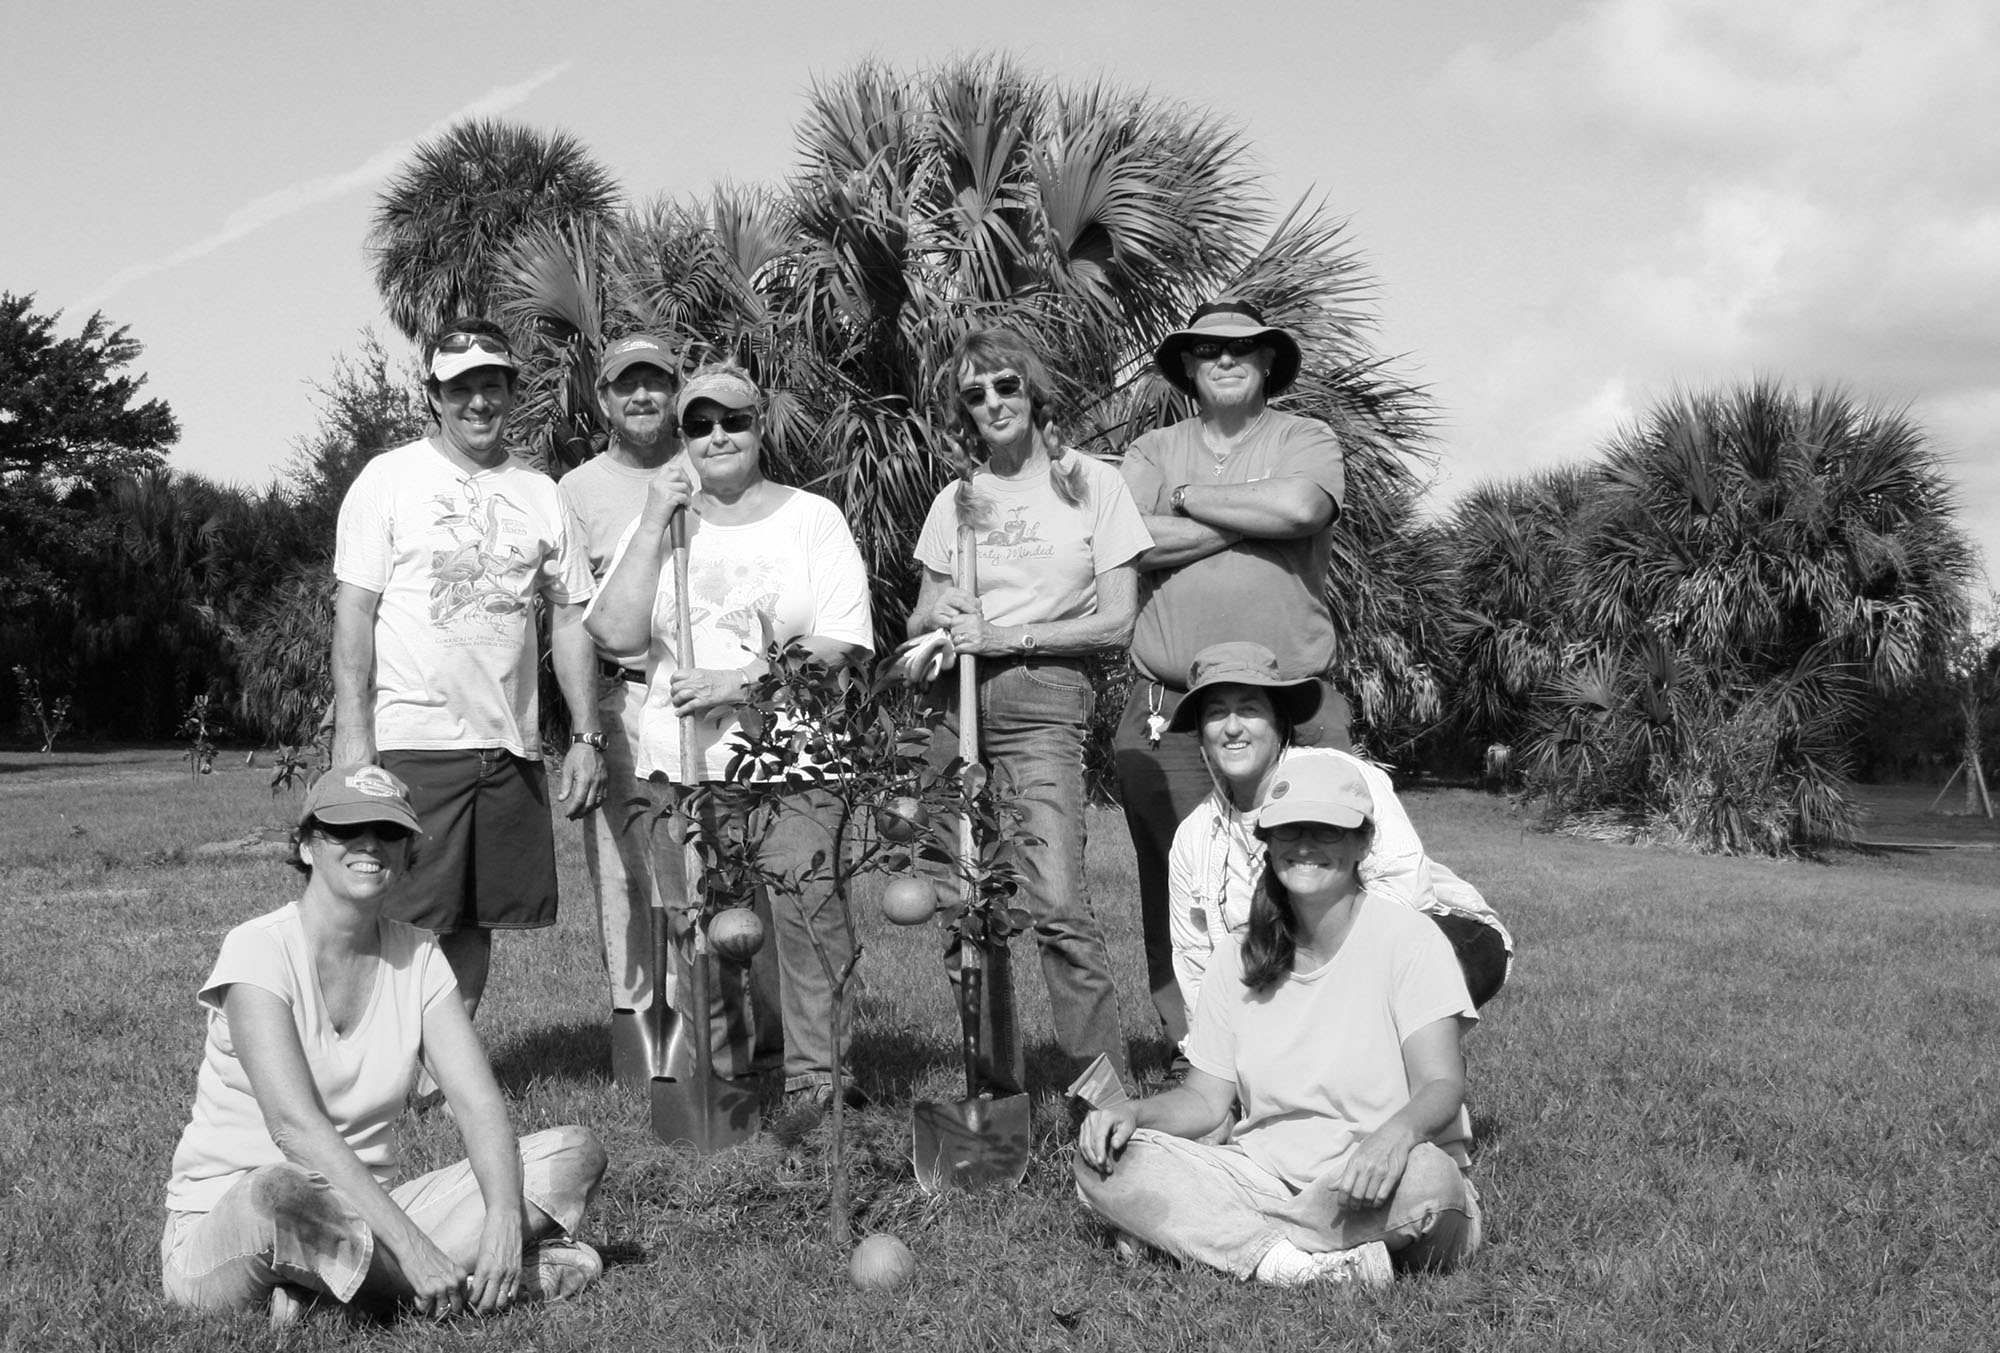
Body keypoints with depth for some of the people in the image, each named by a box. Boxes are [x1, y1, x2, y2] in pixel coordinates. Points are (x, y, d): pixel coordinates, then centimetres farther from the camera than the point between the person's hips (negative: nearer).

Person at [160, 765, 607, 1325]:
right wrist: (412, 1246, -34)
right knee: (279, 1192, -41)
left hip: (363, 1215, 6)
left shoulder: (417, 956, 4)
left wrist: (504, 1217, -26)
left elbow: (479, 1104, -5)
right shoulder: (258, 948, -13)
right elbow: (293, 1124, -26)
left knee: (576, 1153, -9)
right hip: (225, 1220, -5)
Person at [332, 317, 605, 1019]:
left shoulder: (540, 492, 11)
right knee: (396, 928, -5)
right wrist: (353, 734, -13)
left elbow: (569, 618, 12)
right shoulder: (390, 479, -1)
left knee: (476, 923, 11)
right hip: (413, 742, -4)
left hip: (511, 746, 5)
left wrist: (587, 737, 5)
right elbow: (354, 610, -4)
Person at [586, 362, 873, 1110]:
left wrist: (739, 682, -13)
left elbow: (840, 644, -4)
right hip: (682, 769, 2)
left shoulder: (813, 518, 6)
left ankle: (819, 1085, 0)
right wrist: (654, 522, -4)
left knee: (804, 920, -9)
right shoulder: (660, 523, 13)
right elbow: (617, 632, -1)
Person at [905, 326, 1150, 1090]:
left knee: (1055, 902, -18)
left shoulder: (1092, 482, 6)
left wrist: (1008, 637, -9)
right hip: (952, 701, 4)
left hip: (1042, 695, -4)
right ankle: (996, 1085, 14)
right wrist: (937, 619, -6)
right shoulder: (955, 502, 15)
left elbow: (1116, 622, 1)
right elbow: (917, 622, 17)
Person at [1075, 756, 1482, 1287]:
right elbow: (1206, 1099, 9)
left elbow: (1443, 1085, -16)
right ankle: (1297, 1262, -30)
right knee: (1103, 1159, -17)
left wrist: (1396, 1133, -39)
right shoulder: (1239, 957, 9)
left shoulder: (1408, 938, -6)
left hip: (1373, 1186, -4)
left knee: (1426, 1176, -39)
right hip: (1263, 1173, 4)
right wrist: (1134, 1111, -13)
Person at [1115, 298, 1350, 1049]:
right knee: (1178, 894, 1)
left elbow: (1299, 506, -13)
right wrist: (1255, 518, -5)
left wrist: (1189, 498, -2)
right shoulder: (1153, 451, 14)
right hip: (1170, 711, 1)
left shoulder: (1305, 440, 10)